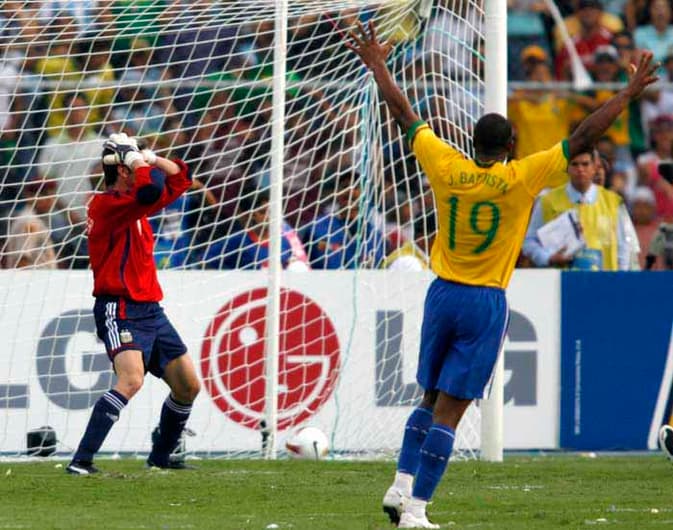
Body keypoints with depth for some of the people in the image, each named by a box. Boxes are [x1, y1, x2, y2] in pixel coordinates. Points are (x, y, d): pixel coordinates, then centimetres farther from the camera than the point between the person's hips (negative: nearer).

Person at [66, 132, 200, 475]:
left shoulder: (134, 202, 14)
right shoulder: (106, 204, -13)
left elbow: (180, 180, 23)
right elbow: (150, 192, -30)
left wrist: (154, 159, 5)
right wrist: (140, 164, -11)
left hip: (150, 311, 9)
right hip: (120, 311, -9)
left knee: (188, 385, 11)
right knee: (131, 380, -28)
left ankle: (160, 456, 28)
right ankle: (81, 462, -31)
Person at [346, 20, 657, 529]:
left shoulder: (446, 168, -4)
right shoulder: (521, 179, -12)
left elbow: (406, 115, 7)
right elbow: (582, 138, -9)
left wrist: (377, 64, 18)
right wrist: (630, 92, -3)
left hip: (443, 294, 3)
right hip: (487, 303, -3)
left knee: (432, 398, 18)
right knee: (449, 410, -2)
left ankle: (403, 486, 8)